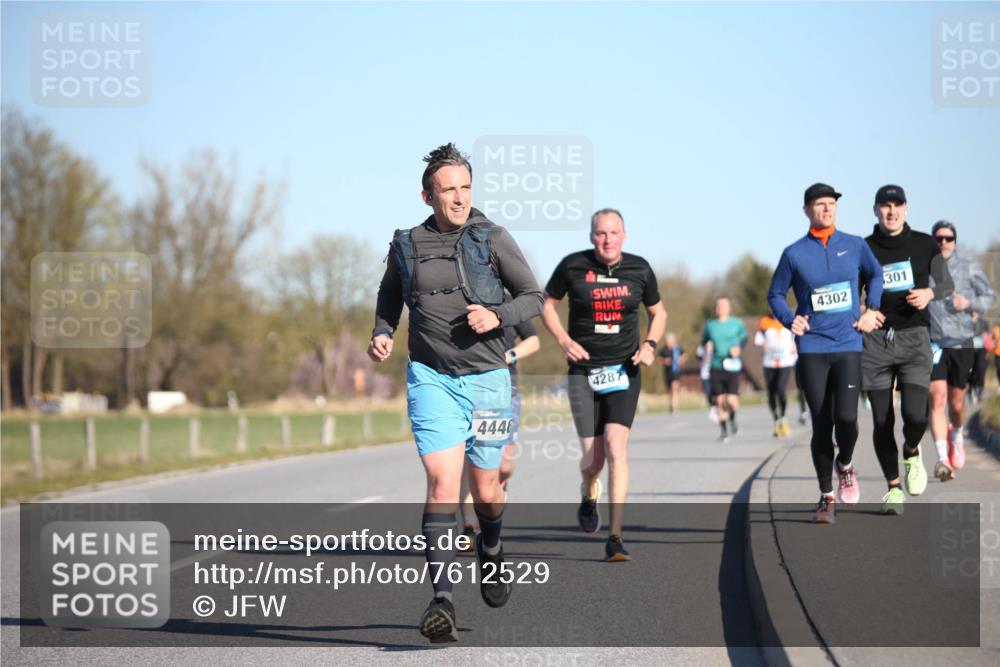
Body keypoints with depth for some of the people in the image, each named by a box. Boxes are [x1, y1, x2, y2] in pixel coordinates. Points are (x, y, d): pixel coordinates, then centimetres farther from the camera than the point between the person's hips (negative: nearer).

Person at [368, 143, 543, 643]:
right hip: (431, 377, 0)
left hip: (486, 378, 0)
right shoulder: (406, 246, 5)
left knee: (486, 492, 11)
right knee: (442, 484, -16)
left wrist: (498, 316, -15)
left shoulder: (493, 239, -1)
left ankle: (490, 548, 46)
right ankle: (442, 601, -19)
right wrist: (381, 333, 5)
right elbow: (390, 296, 23)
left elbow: (533, 297, 3)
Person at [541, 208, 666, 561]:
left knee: (616, 447, -17)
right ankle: (588, 494, 38)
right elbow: (546, 303, 10)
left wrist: (649, 345, -2)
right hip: (583, 371, 0)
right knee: (593, 459, -2)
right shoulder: (573, 266, -3)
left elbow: (658, 312, 17)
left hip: (624, 370, 0)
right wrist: (564, 341, -6)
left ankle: (615, 537, -14)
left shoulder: (639, 269, 2)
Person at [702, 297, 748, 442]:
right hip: (716, 367, 2)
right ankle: (723, 430, 15)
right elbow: (704, 340, 19)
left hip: (732, 366, -2)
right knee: (720, 400, 1)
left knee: (732, 400, -12)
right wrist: (707, 346, -3)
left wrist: (738, 348, -3)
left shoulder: (737, 323, 3)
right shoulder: (710, 325, 7)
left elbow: (744, 338, 16)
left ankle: (732, 419, 21)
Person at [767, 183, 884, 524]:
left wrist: (871, 310, 12)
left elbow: (875, 273, 23)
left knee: (846, 417, -15)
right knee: (821, 425, 0)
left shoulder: (855, 246, 5)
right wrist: (790, 320, -7)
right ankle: (826, 497, 14)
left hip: (848, 346, 0)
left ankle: (845, 465, 19)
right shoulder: (794, 253, 2)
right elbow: (775, 294, 10)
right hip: (812, 348, 0)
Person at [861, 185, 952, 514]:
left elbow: (947, 284, 9)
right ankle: (893, 487, 17)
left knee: (915, 416, -17)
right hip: (876, 341, 1)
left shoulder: (924, 245, 6)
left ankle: (911, 452, 18)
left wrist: (929, 293, -13)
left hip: (914, 338, 0)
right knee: (882, 422, -1)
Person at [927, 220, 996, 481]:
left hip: (961, 343, 1)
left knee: (956, 403, 10)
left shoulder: (969, 268, 3)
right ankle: (942, 458, -17)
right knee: (937, 399, -15)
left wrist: (969, 303, -8)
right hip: (933, 344, -1)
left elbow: (990, 296, 9)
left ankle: (957, 435, 43)